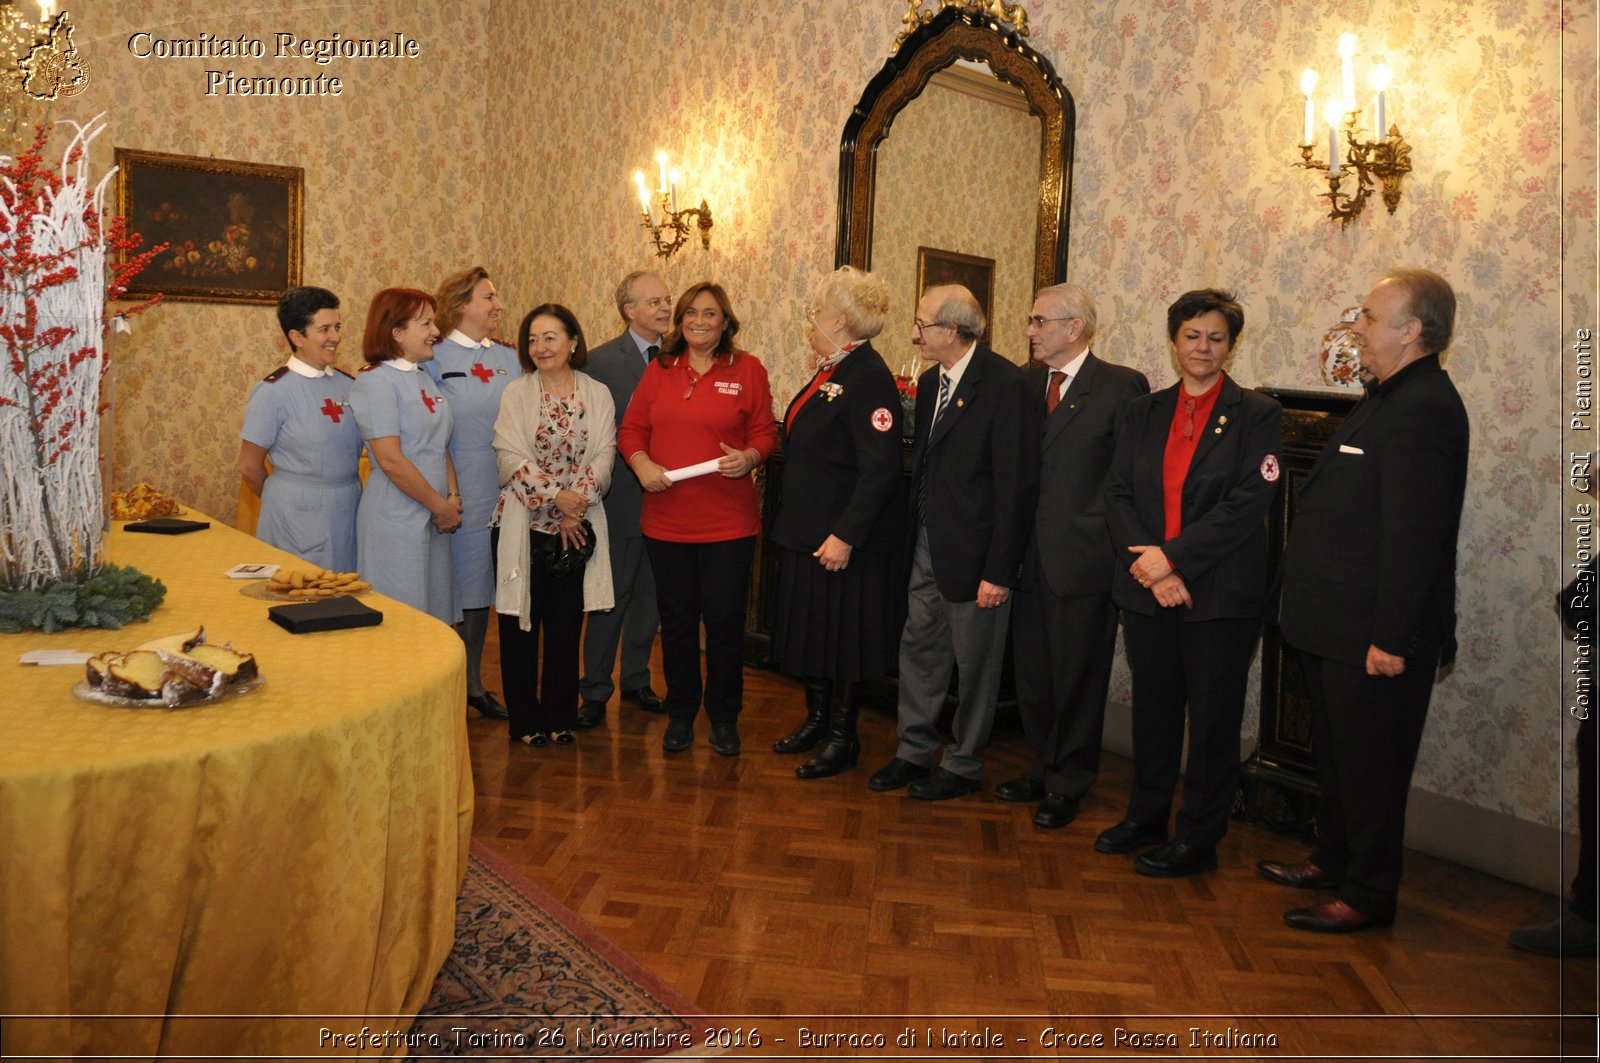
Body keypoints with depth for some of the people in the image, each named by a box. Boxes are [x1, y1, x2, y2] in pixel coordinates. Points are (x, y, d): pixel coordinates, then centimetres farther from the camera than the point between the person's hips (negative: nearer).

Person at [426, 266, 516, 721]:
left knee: (481, 584, 13)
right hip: (455, 489, -5)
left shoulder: (508, 357, 9)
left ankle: (473, 683, 24)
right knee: (448, 585, 2)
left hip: (502, 490, 5)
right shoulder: (434, 358, -7)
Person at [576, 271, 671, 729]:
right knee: (611, 597, 5)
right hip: (622, 498, -4)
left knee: (649, 596, 15)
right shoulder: (600, 361, -6)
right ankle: (596, 691, 18)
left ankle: (636, 680, 31)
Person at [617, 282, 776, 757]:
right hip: (667, 520, 3)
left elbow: (765, 432, 2)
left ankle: (724, 717, 22)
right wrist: (641, 464, -11)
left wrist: (749, 457, -18)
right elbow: (631, 429, 8)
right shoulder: (659, 370, 7)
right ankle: (680, 714, 28)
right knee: (676, 619, 12)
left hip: (728, 522, -2)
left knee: (724, 620, 3)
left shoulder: (748, 370, 1)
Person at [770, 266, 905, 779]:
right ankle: (817, 717, 34)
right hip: (807, 529, 10)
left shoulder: (868, 379, -19)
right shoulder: (831, 372, 11)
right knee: (809, 625, 18)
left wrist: (845, 536, -25)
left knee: (842, 634, 3)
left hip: (843, 540, -9)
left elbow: (881, 469, -25)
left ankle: (843, 738, 17)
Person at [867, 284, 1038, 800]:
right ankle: (914, 751, 31)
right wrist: (912, 536, 8)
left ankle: (963, 765, 25)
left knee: (974, 662, 8)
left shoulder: (1005, 385, -16)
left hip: (974, 551, -7)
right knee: (919, 649, 15)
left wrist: (999, 571, -18)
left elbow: (1016, 485, -18)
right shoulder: (929, 382, 9)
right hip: (926, 545, 8)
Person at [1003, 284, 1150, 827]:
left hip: (1084, 558, -5)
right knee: (1032, 671, 16)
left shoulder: (1122, 386, -8)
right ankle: (1045, 767, 35)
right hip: (1031, 555, 6)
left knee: (1077, 677, 7)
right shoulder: (1025, 384, 9)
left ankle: (1068, 783, 25)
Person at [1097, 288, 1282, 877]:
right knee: (1153, 707, 16)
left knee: (1213, 716, 6)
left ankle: (1198, 838, 20)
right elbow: (1118, 494, 2)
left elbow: (1247, 504, -14)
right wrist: (1149, 568, -11)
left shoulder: (1257, 414, -4)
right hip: (1147, 589, 4)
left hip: (1221, 593, -4)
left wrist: (1173, 556, -17)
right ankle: (1146, 815, 33)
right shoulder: (1142, 413, 8)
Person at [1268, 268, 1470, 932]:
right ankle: (1334, 860, 37)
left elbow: (1414, 537, -25)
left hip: (1374, 635, -10)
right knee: (1335, 754, 21)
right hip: (1337, 628, 10)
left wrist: (1392, 638, -25)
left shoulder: (1423, 408, -19)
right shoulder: (1393, 399, 15)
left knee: (1370, 766, 3)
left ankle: (1368, 895, 17)